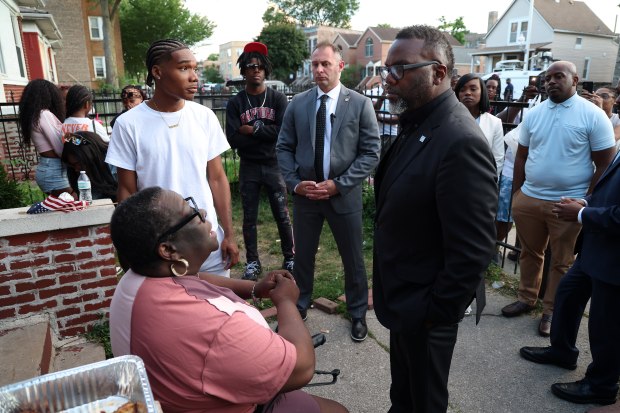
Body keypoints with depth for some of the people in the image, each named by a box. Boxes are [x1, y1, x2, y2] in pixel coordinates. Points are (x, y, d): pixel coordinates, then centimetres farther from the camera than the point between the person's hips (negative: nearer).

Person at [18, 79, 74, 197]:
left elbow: (52, 143, 6)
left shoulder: (32, 116, 13)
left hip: (46, 168, 9)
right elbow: (60, 148, -16)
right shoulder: (45, 114, -14)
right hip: (54, 170, -9)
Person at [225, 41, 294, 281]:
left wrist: (253, 129, -12)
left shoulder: (278, 99, 0)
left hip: (274, 165, -1)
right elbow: (233, 140, -10)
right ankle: (252, 263, 23)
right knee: (249, 218, 8)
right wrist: (266, 133, -12)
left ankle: (290, 258, 23)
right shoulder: (235, 103, 0)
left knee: (282, 216, 7)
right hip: (248, 168, 1)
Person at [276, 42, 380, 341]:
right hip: (305, 193, 2)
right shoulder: (297, 103, 3)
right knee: (302, 255, 15)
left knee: (353, 258, 11)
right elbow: (284, 147, 6)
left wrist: (338, 184, -15)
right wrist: (294, 182, -8)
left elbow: (371, 153, -7)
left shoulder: (360, 104, -5)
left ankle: (358, 313, 34)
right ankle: (299, 307, 39)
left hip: (344, 194, -2)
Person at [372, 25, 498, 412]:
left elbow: (474, 248, -27)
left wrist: (437, 311, -16)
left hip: (425, 307, -8)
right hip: (401, 294, 8)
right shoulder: (416, 124, 3)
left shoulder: (461, 142, -28)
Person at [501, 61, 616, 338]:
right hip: (528, 198, 4)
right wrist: (516, 192, 7)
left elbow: (605, 164, -5)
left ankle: (552, 312, 25)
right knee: (530, 253, 16)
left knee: (562, 261, 10)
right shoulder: (533, 114, 5)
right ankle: (526, 299, 34)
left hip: (568, 202, -3)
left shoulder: (593, 115, -6)